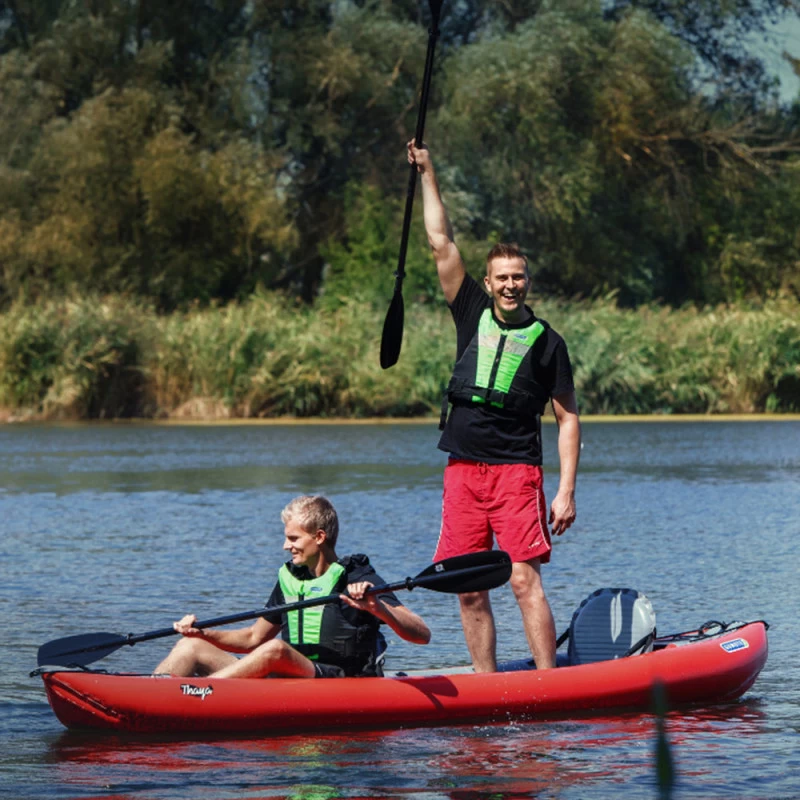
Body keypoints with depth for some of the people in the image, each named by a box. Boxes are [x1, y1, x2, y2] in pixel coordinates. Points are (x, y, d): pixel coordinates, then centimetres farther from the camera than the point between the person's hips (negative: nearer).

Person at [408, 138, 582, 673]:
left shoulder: (546, 341, 4)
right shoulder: (473, 316, 11)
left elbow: (569, 418, 4)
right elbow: (442, 244, 9)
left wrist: (567, 490, -5)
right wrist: (428, 173, 6)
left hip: (517, 471, -4)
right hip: (463, 470, 4)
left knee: (526, 581, -13)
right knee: (469, 590, 1)